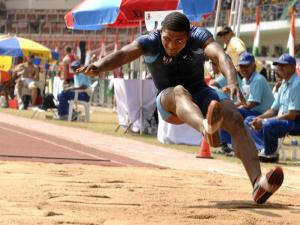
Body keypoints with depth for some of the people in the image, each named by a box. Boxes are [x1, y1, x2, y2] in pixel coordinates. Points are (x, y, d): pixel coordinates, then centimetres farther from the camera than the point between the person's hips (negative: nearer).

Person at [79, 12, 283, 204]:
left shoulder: (199, 37, -15)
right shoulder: (150, 42, -15)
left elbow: (219, 55, -33)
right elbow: (122, 54, -30)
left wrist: (232, 82, -54)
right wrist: (98, 67, -52)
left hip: (200, 95, 2)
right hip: (168, 101, -2)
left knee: (236, 120, -23)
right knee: (180, 92, -38)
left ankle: (257, 182, -37)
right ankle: (206, 128, -74)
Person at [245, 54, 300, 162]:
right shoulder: (283, 84, 15)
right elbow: (273, 110, 19)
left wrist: (264, 121, -21)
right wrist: (259, 118, -3)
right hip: (281, 119, 11)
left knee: (268, 125, -37)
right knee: (249, 121, 10)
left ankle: (270, 153, -10)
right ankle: (263, 148, -12)